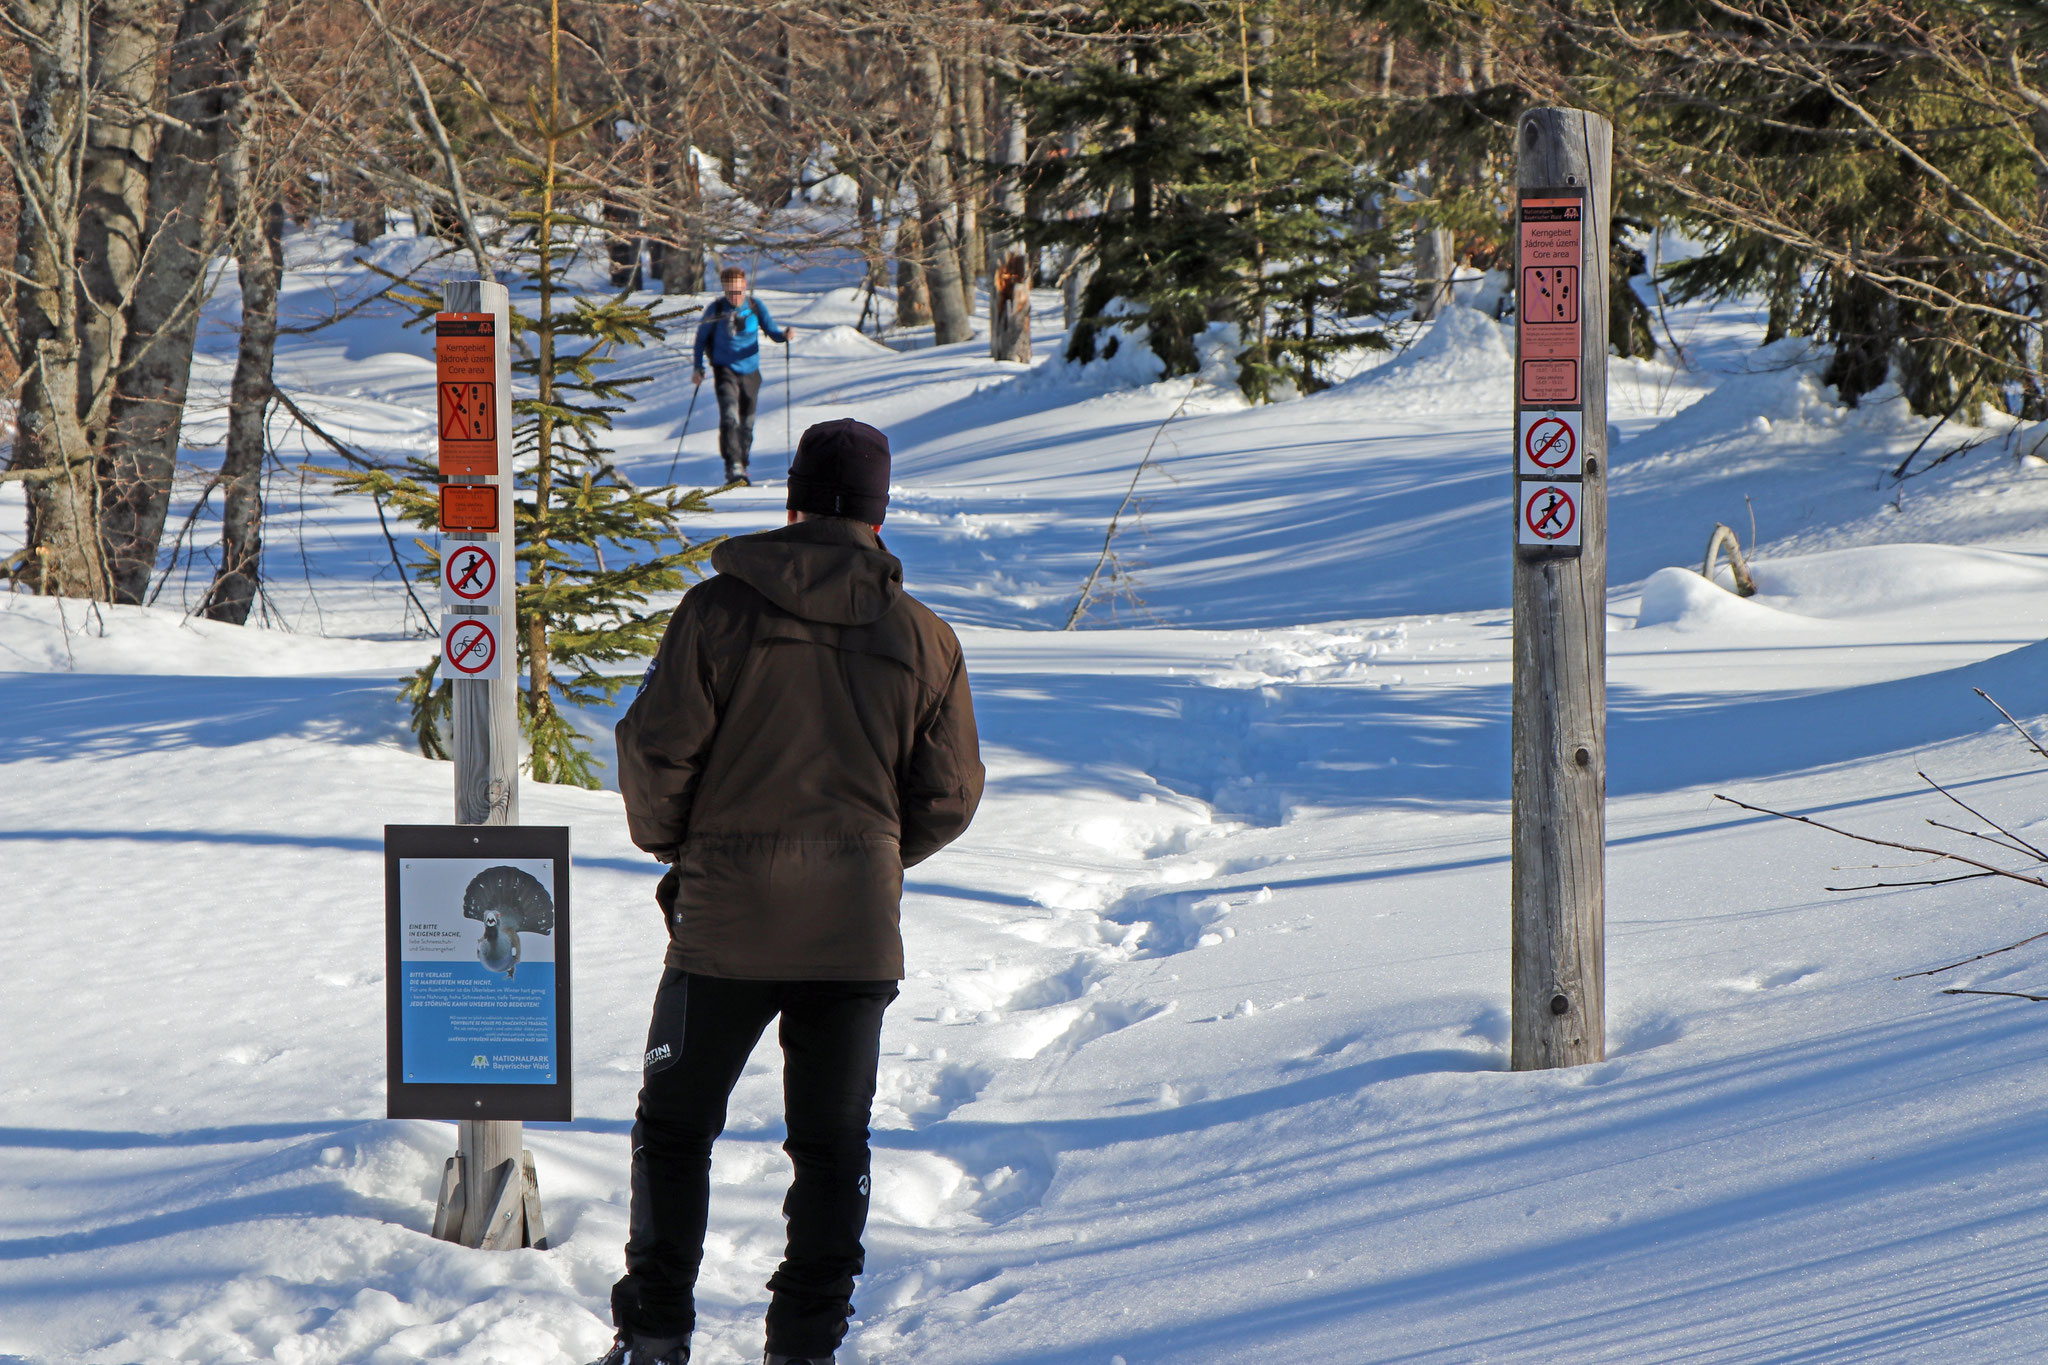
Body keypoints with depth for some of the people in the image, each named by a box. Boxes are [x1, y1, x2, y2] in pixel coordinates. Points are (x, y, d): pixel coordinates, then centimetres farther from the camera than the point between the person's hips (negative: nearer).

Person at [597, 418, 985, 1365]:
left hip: (726, 923, -2)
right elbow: (948, 797, 5)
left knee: (674, 1126, 12)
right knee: (831, 1143, 12)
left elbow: (653, 753, -7)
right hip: (858, 931, 2)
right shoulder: (924, 638, 0)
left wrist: (672, 843, 12)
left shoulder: (718, 611, -7)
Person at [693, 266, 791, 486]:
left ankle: (741, 466, 29)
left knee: (747, 423, 12)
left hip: (750, 372, 3)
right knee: (730, 417, -21)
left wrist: (784, 335, -20)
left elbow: (772, 331, 2)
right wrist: (697, 367, -1)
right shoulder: (716, 309, -7)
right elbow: (701, 337, 4)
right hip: (725, 370, -3)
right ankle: (733, 467, -27)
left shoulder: (755, 306, -2)